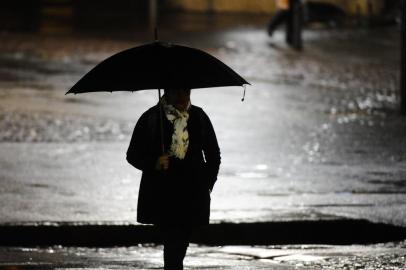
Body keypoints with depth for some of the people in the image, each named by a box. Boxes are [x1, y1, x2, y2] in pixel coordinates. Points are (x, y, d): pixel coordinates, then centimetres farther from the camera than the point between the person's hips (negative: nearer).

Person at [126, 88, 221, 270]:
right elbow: (133, 155, 3)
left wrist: (207, 184, 6)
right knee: (173, 246, -12)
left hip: (192, 196, 3)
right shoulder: (150, 118, -1)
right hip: (161, 195, -3)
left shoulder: (199, 117, 7)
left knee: (180, 247, 5)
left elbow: (213, 155, 17)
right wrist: (153, 163, -16)